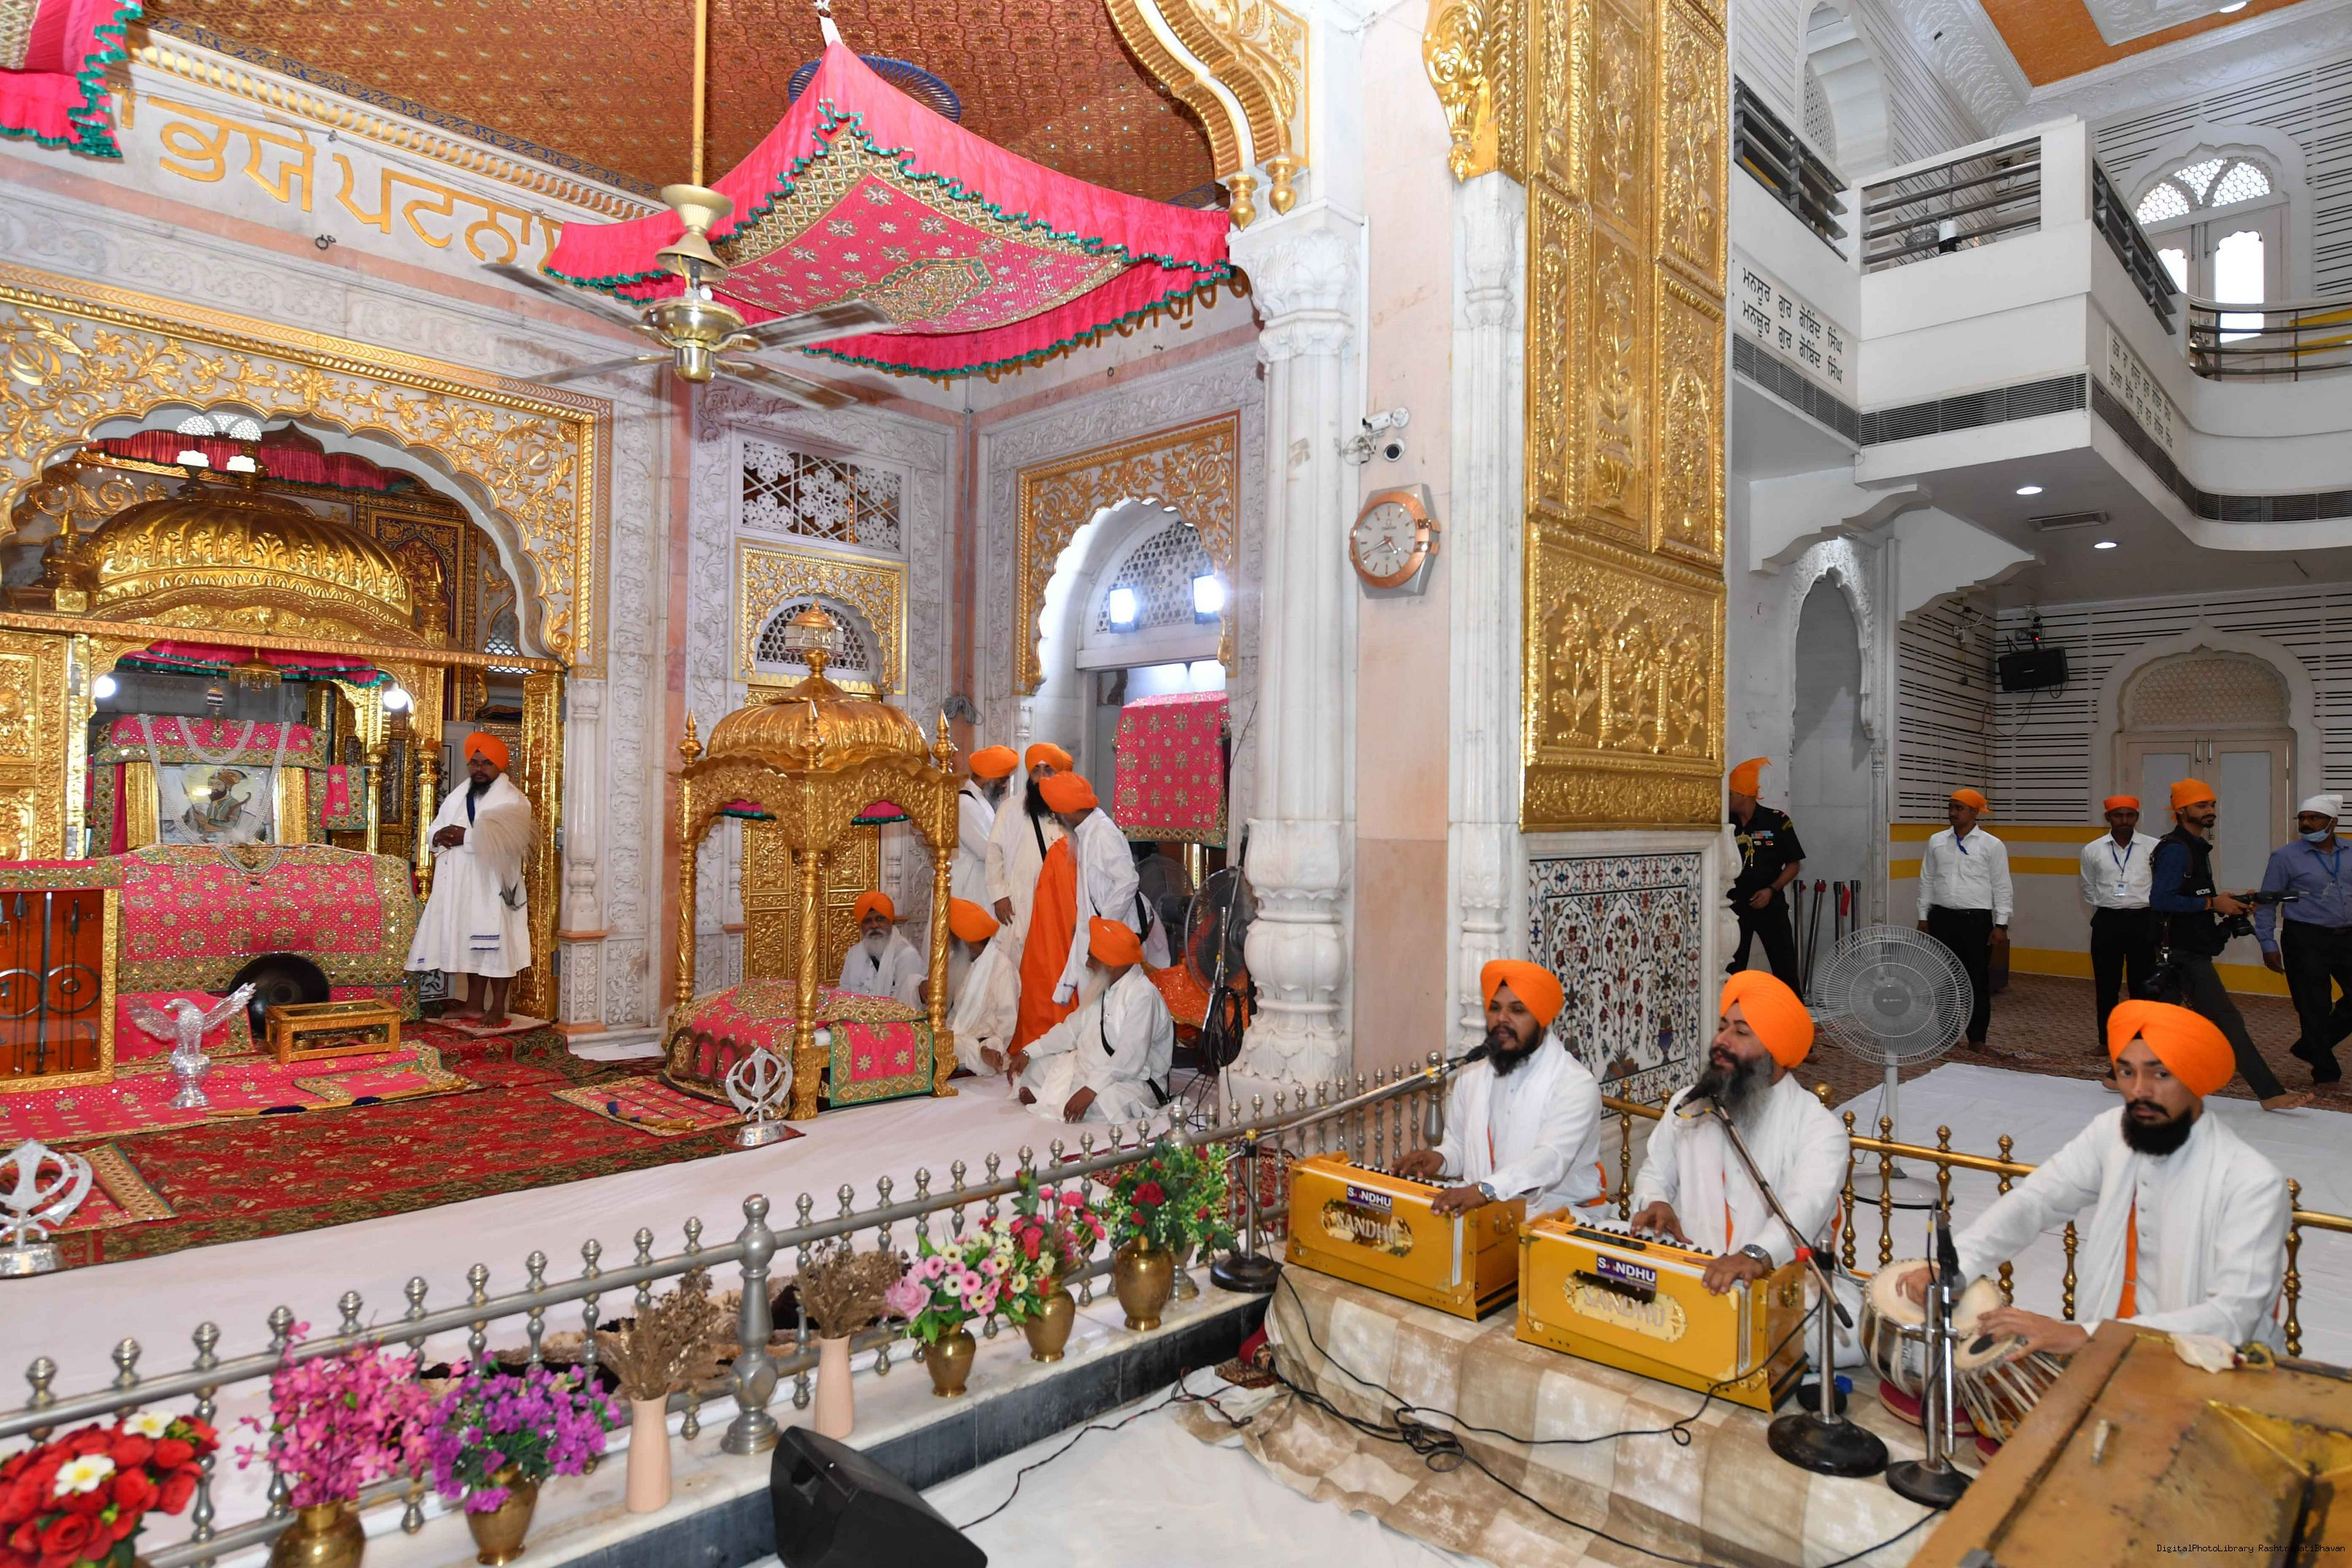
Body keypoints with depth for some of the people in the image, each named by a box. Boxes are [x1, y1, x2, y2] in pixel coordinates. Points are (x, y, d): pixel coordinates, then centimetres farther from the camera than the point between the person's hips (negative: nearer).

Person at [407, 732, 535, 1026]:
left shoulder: (511, 800, -6)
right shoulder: (457, 796, 17)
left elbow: (506, 839, -21)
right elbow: (434, 831, 15)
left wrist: (466, 837, -20)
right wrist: (441, 837, -8)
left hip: (493, 885, -6)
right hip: (461, 886, 7)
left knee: (496, 945, -3)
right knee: (470, 944, 12)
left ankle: (497, 1008, 4)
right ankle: (474, 1004, 21)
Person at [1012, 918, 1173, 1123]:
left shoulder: (1143, 995, -21)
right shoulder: (1104, 988, 10)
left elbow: (1130, 1059, -28)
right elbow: (1072, 1028, 12)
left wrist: (1090, 1090, -34)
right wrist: (1028, 1052, 3)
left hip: (1132, 1081, -9)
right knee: (1022, 1068, 10)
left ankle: (1042, 1099, -13)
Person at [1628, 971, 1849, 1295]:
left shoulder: (1819, 1127, -5)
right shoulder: (1686, 1105, 10)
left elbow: (1808, 1205, -20)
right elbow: (1655, 1174, 16)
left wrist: (1758, 1255, -38)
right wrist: (1655, 1204, -7)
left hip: (1773, 1282, -3)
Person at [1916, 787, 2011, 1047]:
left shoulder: (1992, 845, -2)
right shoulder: (1936, 841, 7)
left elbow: (2002, 888, -2)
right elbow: (1927, 881, 11)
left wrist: (2001, 925, -7)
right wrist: (1923, 917, 8)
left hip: (1976, 919, -3)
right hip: (1941, 918, 3)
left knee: (1977, 980, 4)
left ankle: (1977, 1038, 13)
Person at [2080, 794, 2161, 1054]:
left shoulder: (2154, 847, -3)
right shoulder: (2093, 850, 3)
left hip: (2143, 920, -1)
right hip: (2107, 922, 1)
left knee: (2143, 983, 4)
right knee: (2106, 984, 6)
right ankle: (2107, 1039, 15)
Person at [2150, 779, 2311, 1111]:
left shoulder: (2195, 847, 17)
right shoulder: (2175, 849, -15)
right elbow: (2160, 900, -24)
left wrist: (2227, 905, 7)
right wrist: (2213, 903, -18)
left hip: (2192, 950, 10)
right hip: (2186, 953, -10)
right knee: (2227, 1021, -6)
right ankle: (2271, 1093, -1)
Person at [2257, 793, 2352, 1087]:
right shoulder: (2286, 858, -5)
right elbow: (2266, 904, -3)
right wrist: (2268, 944, -8)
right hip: (2306, 941, -4)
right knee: (2314, 1007, 1)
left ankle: (2311, 1046, 24)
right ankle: (2325, 1068, 15)